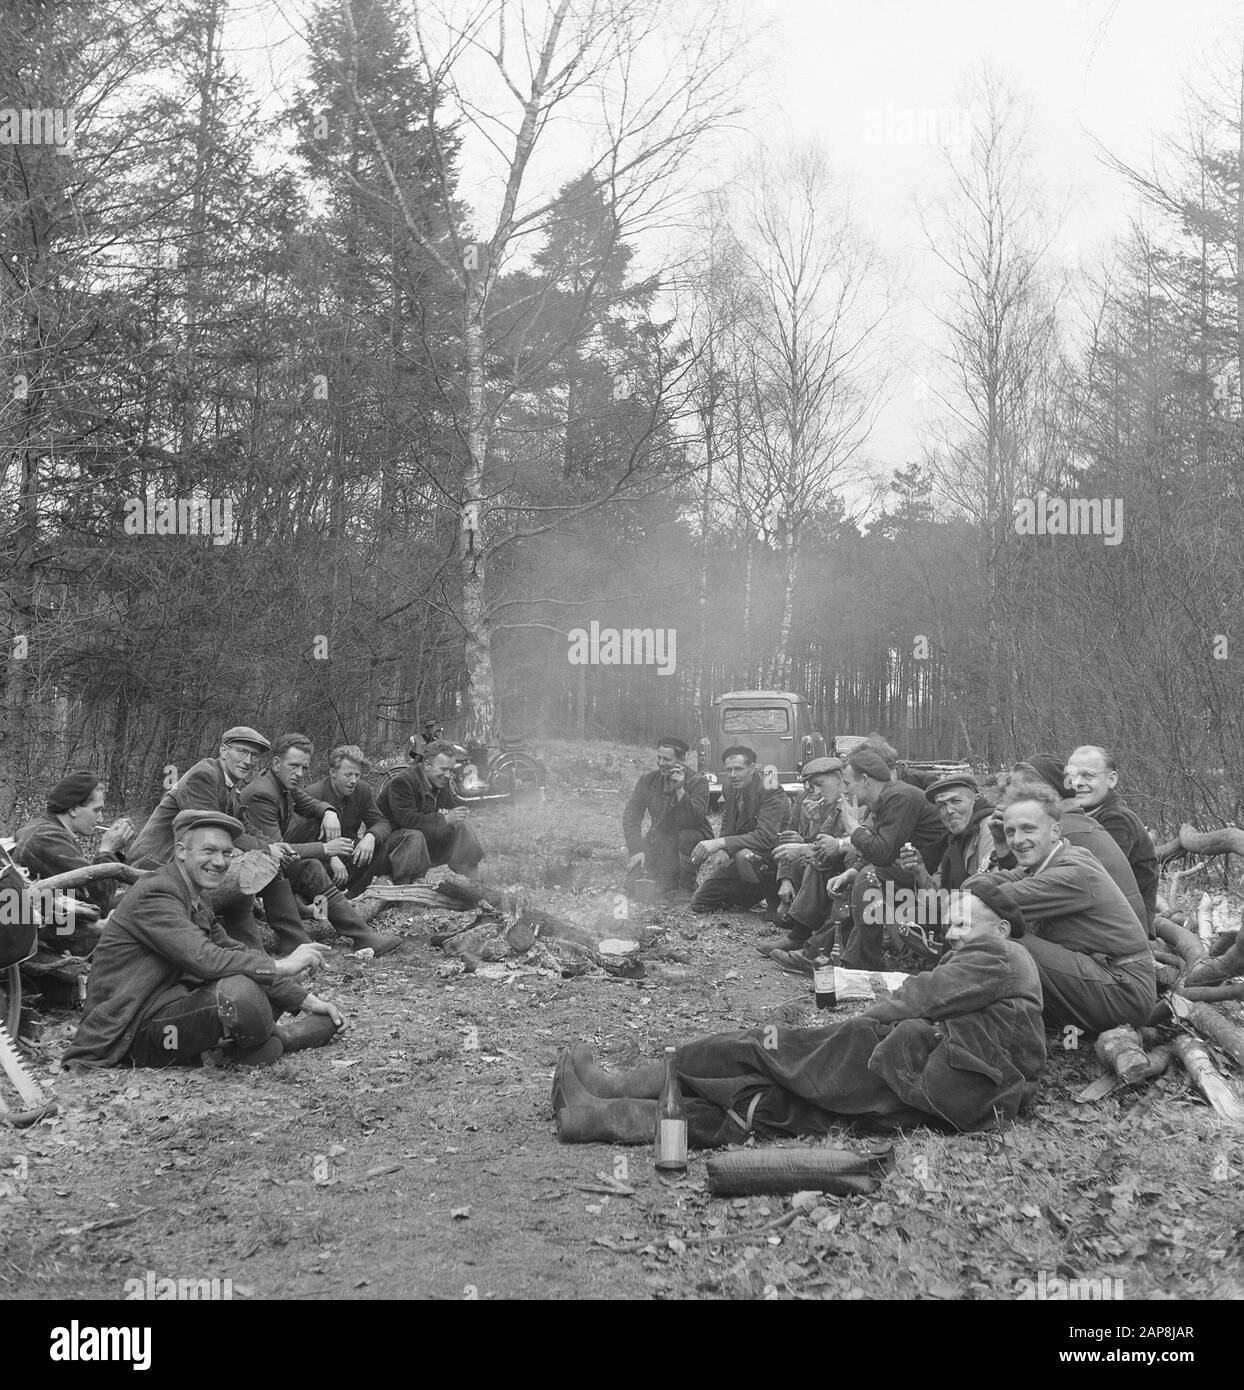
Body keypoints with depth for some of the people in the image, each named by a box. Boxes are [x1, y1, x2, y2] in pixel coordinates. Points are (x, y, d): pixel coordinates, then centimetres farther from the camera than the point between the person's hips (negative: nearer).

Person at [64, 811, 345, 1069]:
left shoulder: (196, 897, 14)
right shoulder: (154, 894, -16)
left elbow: (233, 951, 11)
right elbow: (204, 960, -28)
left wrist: (306, 1000, 3)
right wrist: (282, 966, -22)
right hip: (136, 1031, -10)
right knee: (238, 991, -31)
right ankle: (280, 1038, -5)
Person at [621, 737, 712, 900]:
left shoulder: (698, 781, -12)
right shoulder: (648, 780, 1)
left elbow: (696, 819, -25)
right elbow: (631, 815, -2)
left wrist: (680, 790, -34)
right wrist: (636, 850, -14)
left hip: (694, 840, -3)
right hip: (658, 844, 3)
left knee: (687, 837, -37)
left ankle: (686, 888, -14)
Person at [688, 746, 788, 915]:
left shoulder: (772, 793, -21)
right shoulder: (732, 789, 3)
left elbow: (765, 837, -33)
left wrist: (720, 843, -39)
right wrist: (721, 852, -12)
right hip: (739, 857, 7)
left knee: (745, 854, -40)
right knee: (699, 903, 1)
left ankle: (776, 899, -14)